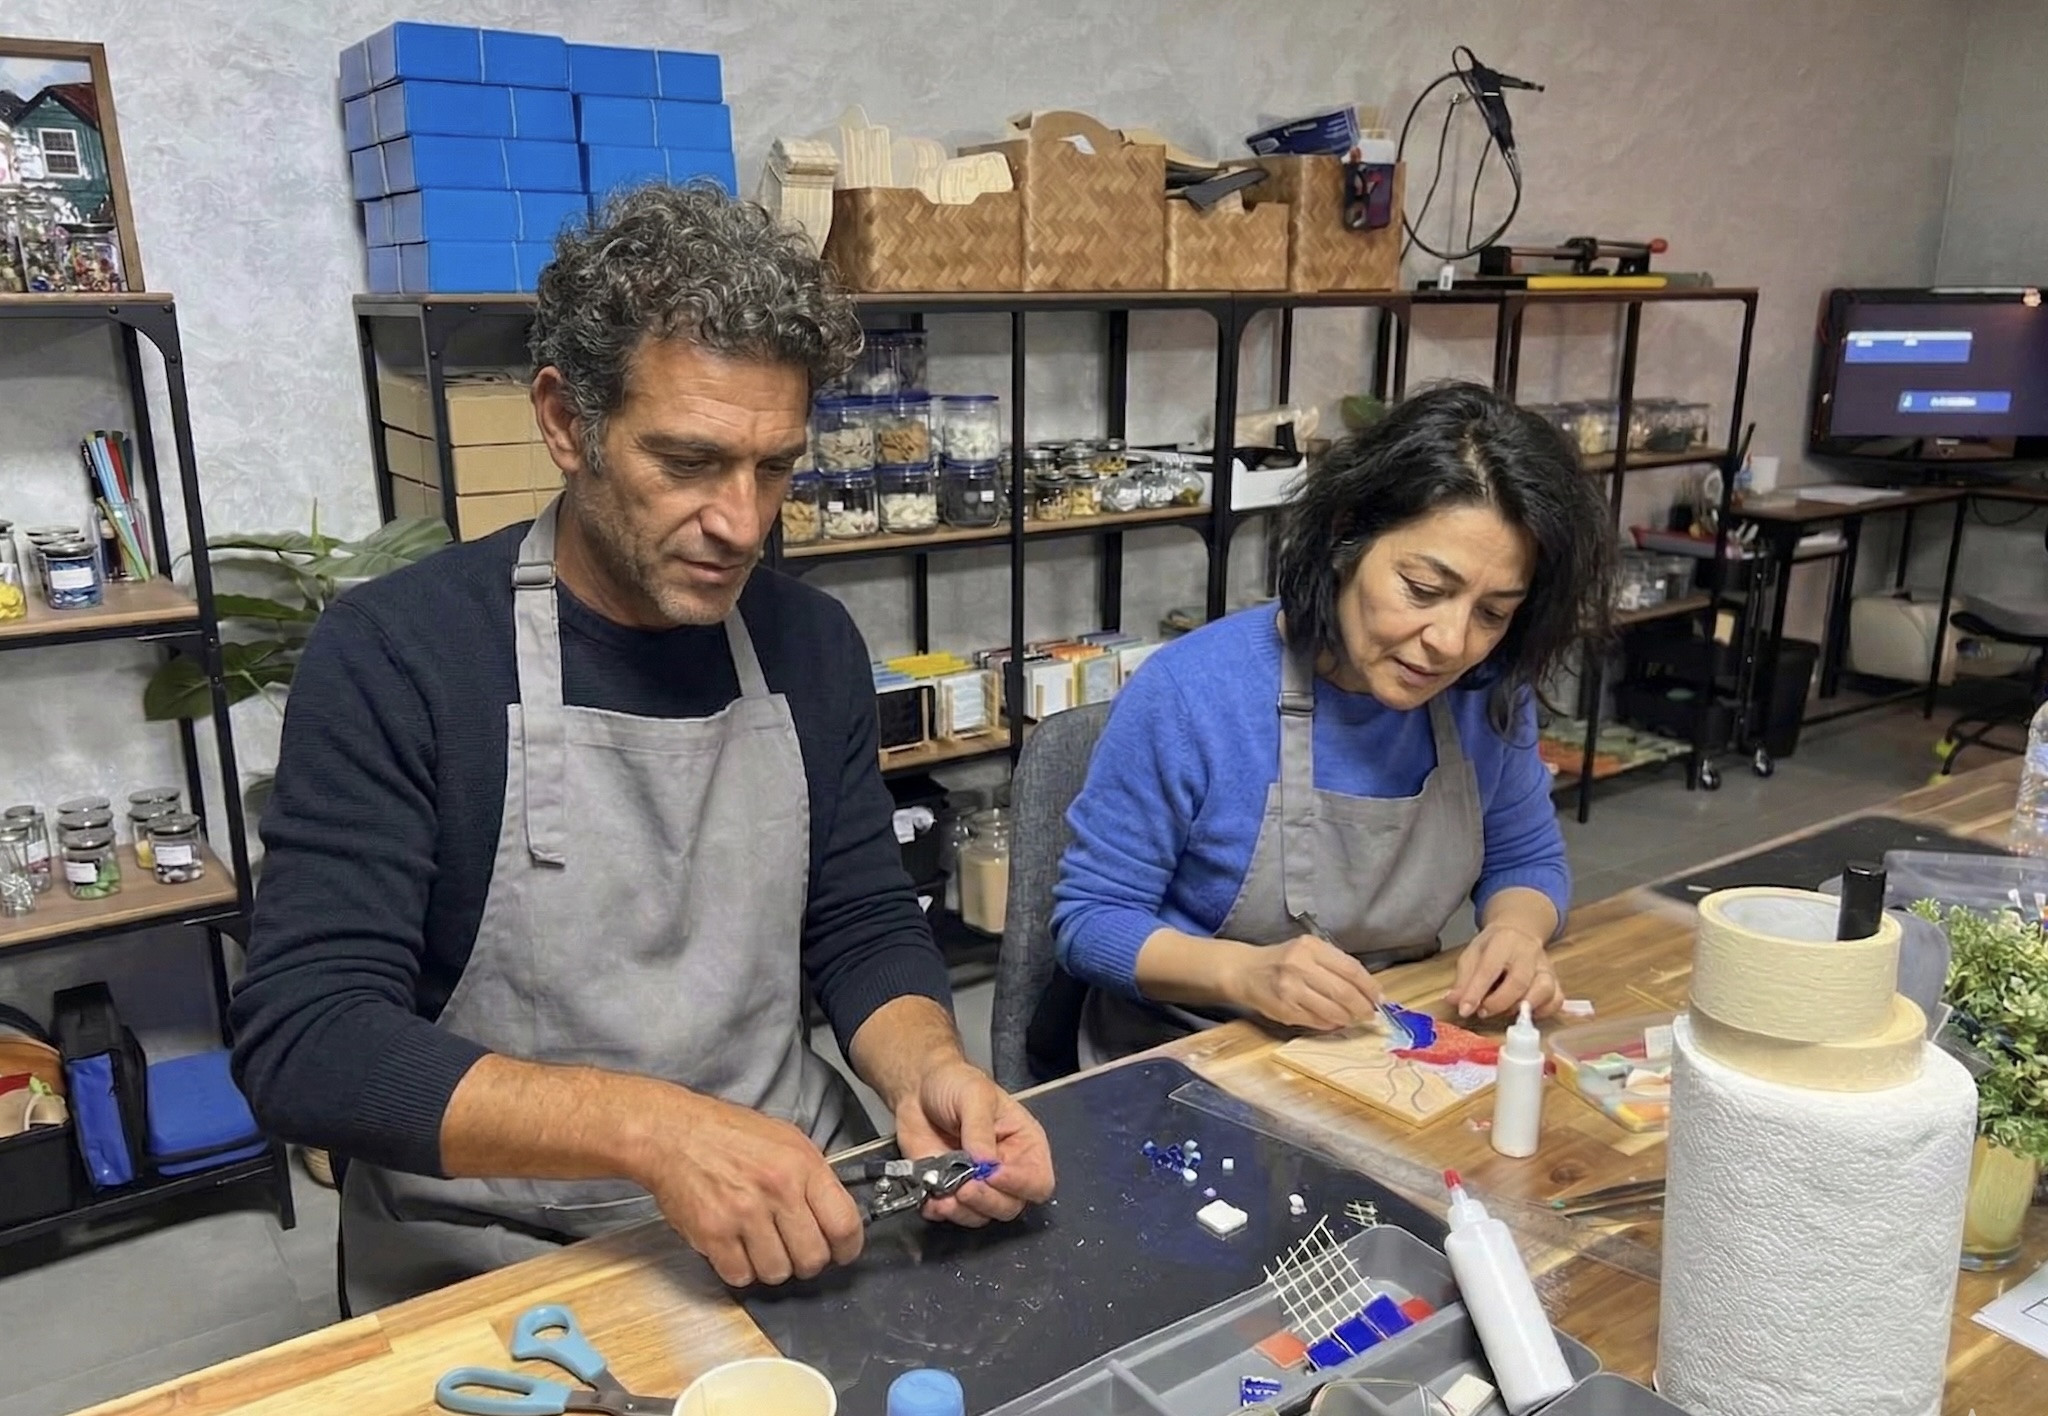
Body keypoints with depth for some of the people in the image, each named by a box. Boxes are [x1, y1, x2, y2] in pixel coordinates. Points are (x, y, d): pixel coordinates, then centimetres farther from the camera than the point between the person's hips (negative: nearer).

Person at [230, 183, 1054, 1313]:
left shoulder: (812, 644, 3)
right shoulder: (394, 654, -12)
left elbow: (866, 928, 7)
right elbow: (303, 1041, -17)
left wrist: (929, 1073, -15)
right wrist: (653, 1126, -30)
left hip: (797, 1216, 4)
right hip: (495, 1264, -3)